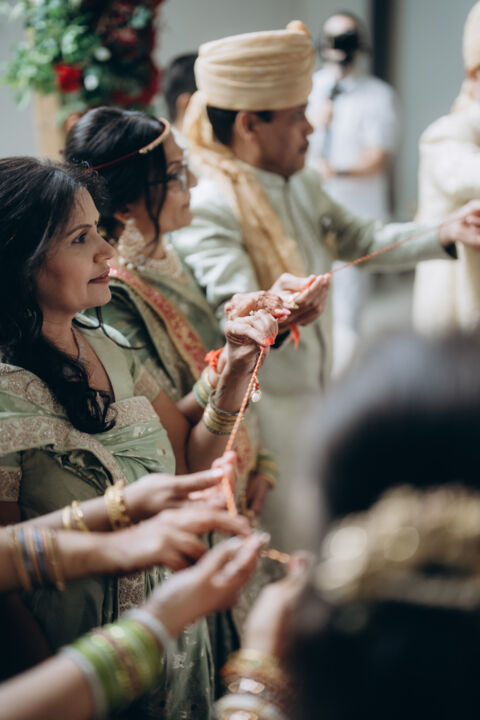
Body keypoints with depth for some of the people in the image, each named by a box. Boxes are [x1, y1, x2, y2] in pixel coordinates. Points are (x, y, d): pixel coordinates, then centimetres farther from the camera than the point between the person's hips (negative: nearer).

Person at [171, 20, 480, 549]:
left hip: (315, 400, 9)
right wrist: (272, 317, -53)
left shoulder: (302, 183, 7)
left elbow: (359, 240, 18)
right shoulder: (207, 210, -22)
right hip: (262, 411, -9)